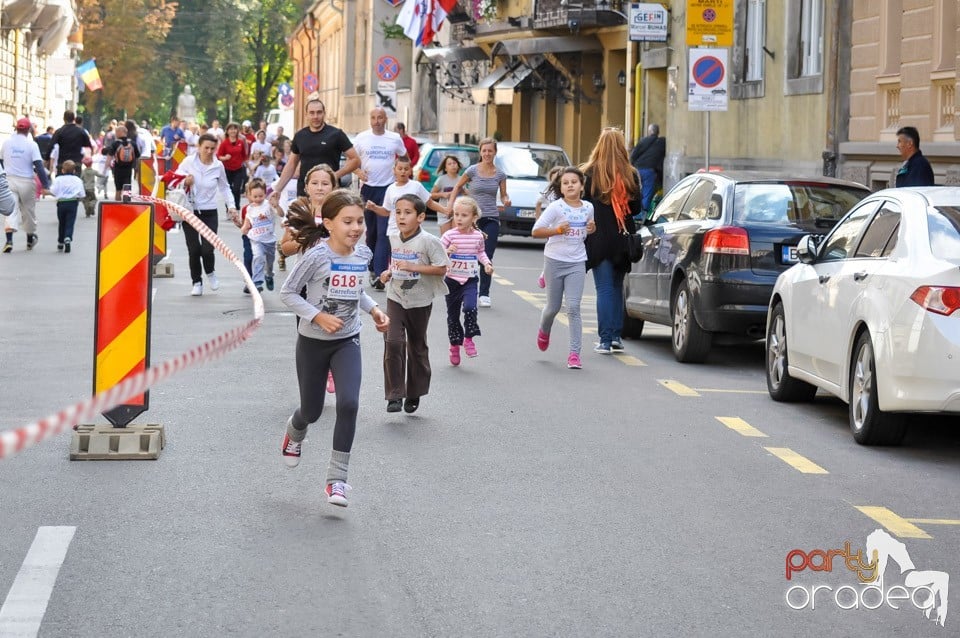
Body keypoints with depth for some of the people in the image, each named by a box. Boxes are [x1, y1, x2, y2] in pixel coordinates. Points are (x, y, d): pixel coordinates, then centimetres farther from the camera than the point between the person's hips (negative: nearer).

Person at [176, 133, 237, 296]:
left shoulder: (218, 166, -1)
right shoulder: (188, 162, -5)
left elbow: (224, 187, 13)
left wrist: (231, 206, 3)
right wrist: (184, 182, -16)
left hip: (209, 212, 0)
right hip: (189, 211, 0)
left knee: (207, 249, -9)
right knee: (194, 249, -1)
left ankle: (210, 272, 23)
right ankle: (197, 282, 17)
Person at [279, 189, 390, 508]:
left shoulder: (363, 254, -2)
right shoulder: (317, 256, -19)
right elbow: (288, 292, -14)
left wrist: (373, 309, 1)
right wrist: (317, 316, -23)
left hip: (347, 341, 3)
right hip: (313, 341, -3)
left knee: (348, 404, -17)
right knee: (312, 411, 10)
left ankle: (337, 479, -8)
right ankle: (294, 433, 51)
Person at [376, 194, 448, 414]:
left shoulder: (428, 241, -15)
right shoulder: (394, 239, 3)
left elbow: (441, 269, -17)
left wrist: (412, 267, -25)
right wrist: (389, 273, 0)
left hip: (420, 302, -3)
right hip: (396, 299, 3)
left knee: (417, 347, 11)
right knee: (393, 342, -14)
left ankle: (414, 394, 27)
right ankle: (395, 395, -9)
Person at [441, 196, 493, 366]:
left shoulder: (478, 236, -1)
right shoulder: (449, 235, -10)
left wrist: (487, 263, 3)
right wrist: (447, 252, -27)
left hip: (470, 280, 0)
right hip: (452, 280, 0)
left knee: (470, 307, -22)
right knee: (453, 314, 9)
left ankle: (469, 339, -2)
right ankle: (455, 345, 27)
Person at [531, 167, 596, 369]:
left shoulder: (588, 208, 4)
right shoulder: (556, 207, -8)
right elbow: (535, 231, -12)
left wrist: (592, 228, 0)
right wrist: (557, 230, -24)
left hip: (577, 263, 2)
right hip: (555, 261, -2)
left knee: (573, 307, -9)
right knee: (553, 307, 10)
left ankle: (574, 353, -9)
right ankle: (544, 331, 45)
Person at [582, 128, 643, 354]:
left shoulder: (590, 173, -9)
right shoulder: (630, 175, -2)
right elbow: (637, 208, 5)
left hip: (599, 239, -3)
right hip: (622, 240, 3)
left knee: (604, 289, 0)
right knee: (616, 287, 17)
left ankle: (605, 340, -4)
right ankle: (616, 336, 16)